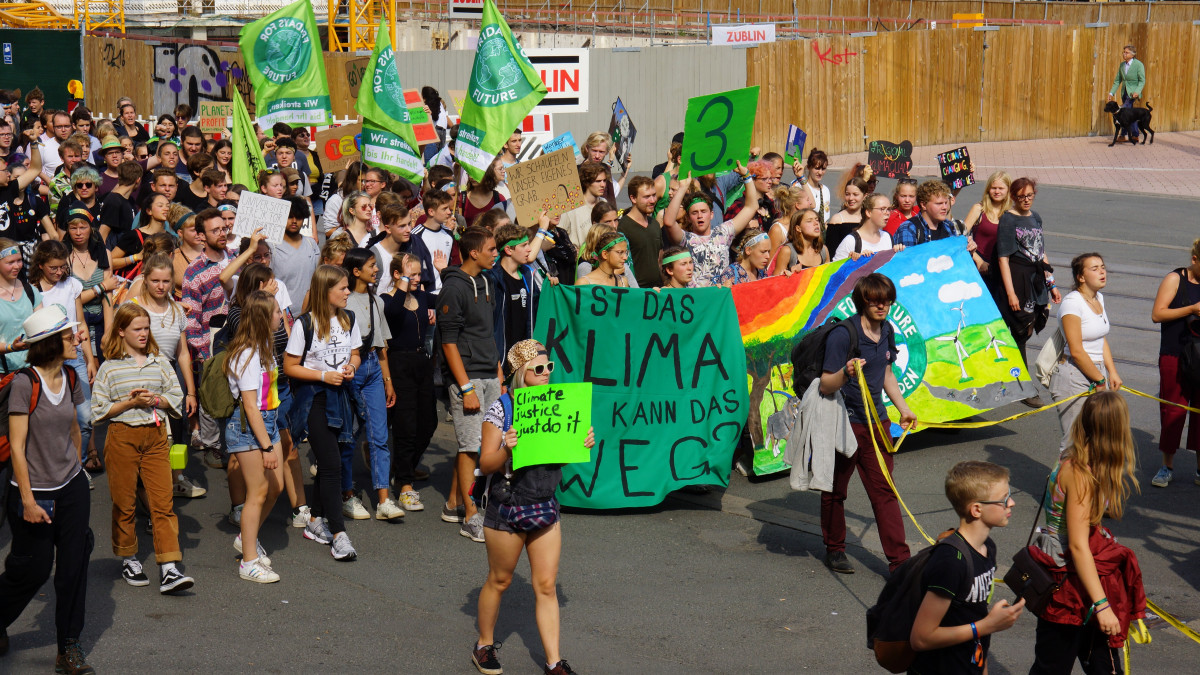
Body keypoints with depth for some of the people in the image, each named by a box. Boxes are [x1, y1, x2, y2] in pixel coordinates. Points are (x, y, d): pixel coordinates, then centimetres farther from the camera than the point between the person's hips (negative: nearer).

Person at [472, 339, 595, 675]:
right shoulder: (500, 411, -13)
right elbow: (486, 465, -13)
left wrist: (585, 444, -7)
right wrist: (506, 449, -32)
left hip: (545, 506, 4)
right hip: (507, 508, -4)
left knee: (546, 585, 5)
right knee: (499, 581, 12)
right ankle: (484, 645, 32)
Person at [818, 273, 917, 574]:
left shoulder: (886, 331, 5)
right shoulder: (842, 335, -17)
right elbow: (825, 386, -18)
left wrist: (903, 409, 20)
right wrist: (846, 373, -37)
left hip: (876, 421, 6)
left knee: (884, 490, 3)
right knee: (835, 490, 10)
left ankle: (899, 560, 5)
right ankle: (834, 550, 28)